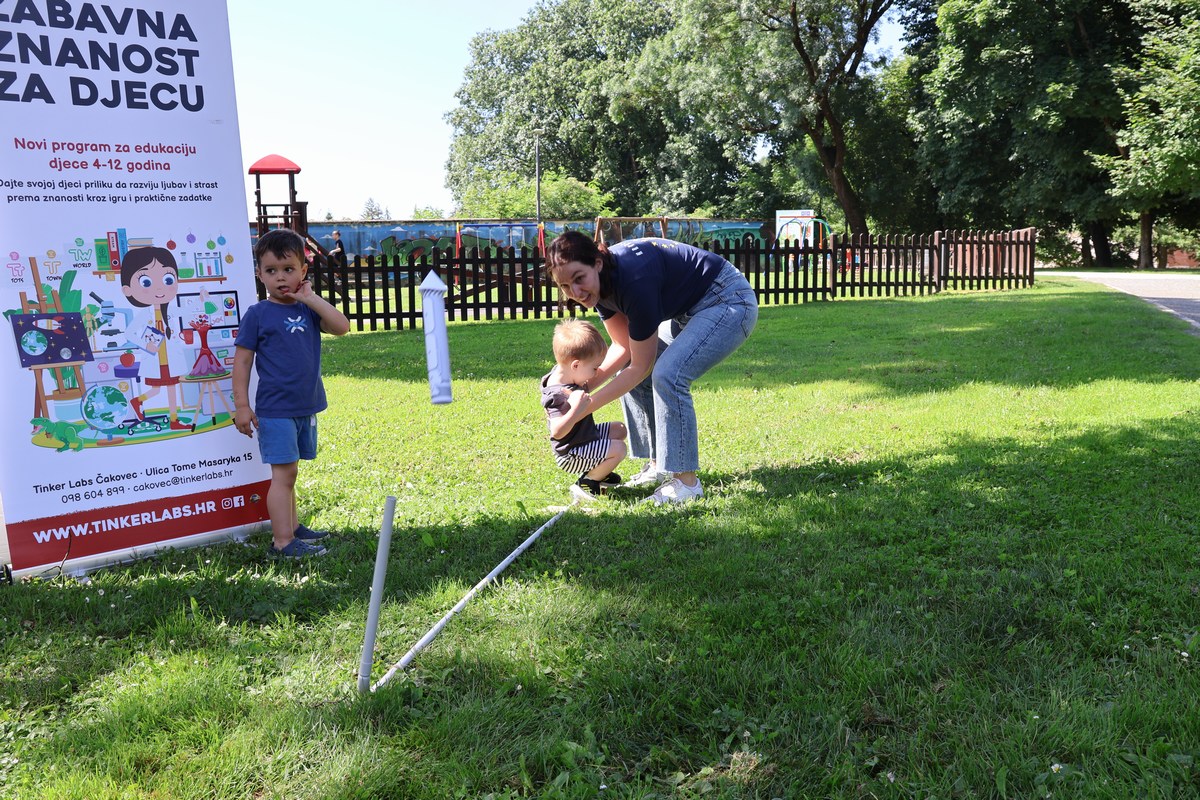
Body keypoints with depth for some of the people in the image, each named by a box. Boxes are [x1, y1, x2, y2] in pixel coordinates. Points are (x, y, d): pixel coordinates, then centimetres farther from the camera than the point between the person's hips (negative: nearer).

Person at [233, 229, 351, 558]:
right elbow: (242, 360, -6)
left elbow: (341, 327, -10)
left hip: (306, 407, 5)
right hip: (275, 410, -5)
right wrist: (241, 405, -9)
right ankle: (282, 541, -2)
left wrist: (310, 298, -11)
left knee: (288, 472, 17)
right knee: (283, 474, -6)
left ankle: (292, 526, 27)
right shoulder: (257, 314, -6)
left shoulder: (308, 310, 7)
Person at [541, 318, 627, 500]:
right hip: (571, 454, -10)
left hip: (586, 437, 10)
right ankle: (587, 483, -1)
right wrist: (575, 410, -51)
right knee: (618, 449, -20)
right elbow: (557, 431, -42)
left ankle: (597, 472, 22)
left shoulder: (560, 373, -2)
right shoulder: (559, 395, -33)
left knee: (619, 430, 17)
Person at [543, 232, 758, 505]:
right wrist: (584, 386, -12)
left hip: (730, 303, -9)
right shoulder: (602, 281, -8)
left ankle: (686, 482, -17)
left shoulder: (634, 279, -34)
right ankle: (658, 465, 15)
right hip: (688, 311, 10)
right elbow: (623, 347, 0)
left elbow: (641, 366, -25)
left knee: (668, 375, -26)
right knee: (627, 374, 5)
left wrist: (588, 405, -21)